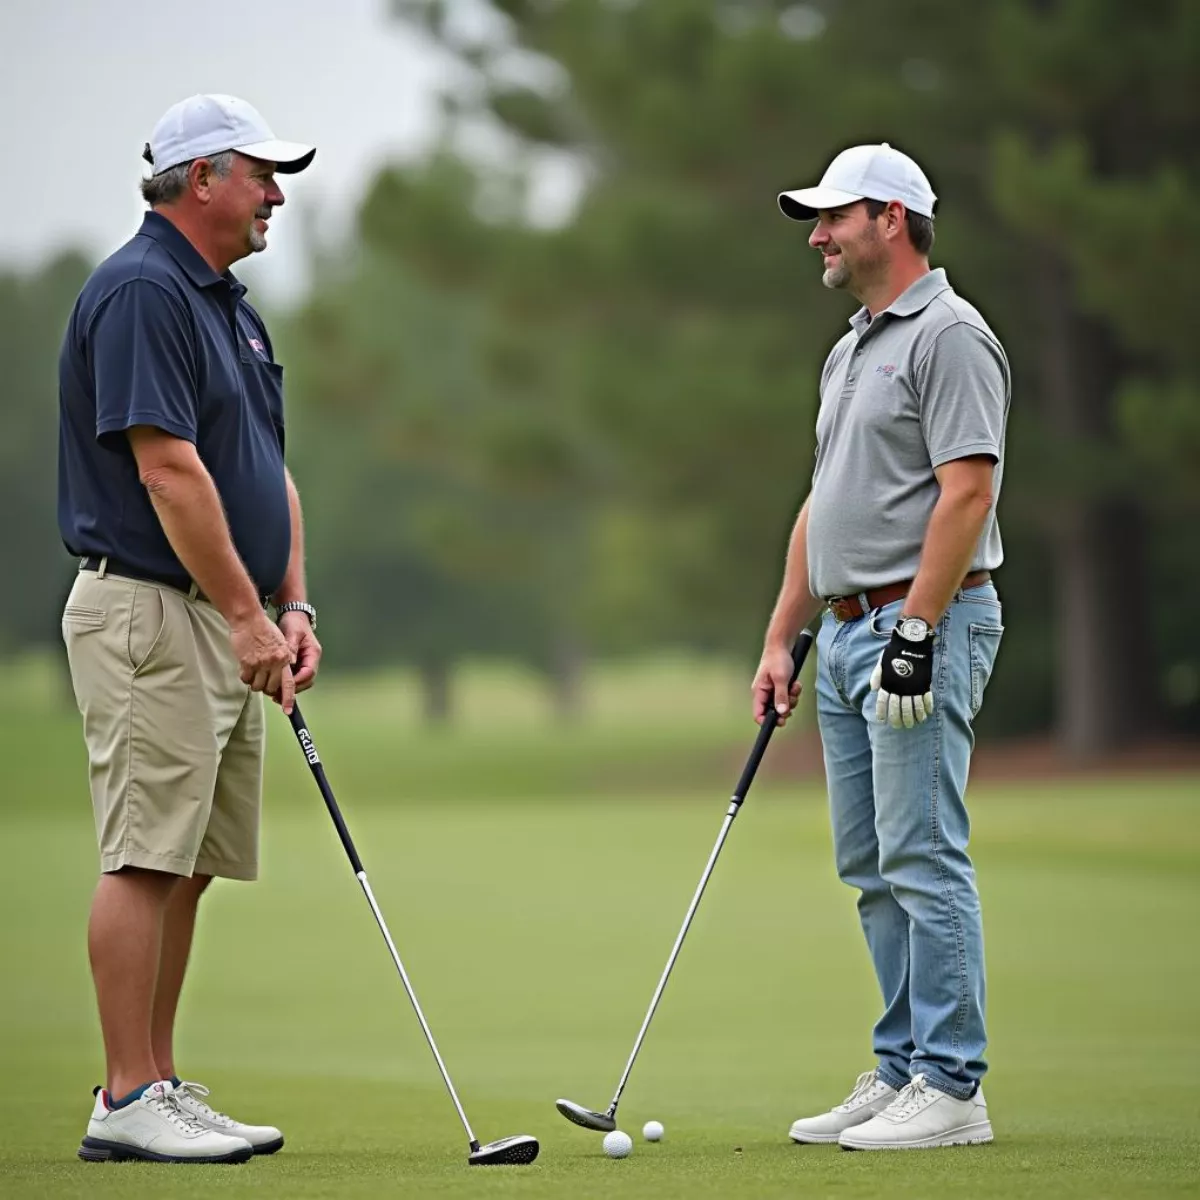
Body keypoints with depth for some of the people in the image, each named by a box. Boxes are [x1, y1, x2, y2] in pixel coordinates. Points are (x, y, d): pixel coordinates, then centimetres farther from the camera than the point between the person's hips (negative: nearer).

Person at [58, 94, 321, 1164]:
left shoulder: (229, 304, 18)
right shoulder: (141, 290, -13)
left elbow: (268, 472, 20)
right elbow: (167, 469, -20)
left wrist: (294, 607, 9)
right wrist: (246, 614, -19)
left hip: (226, 630, 10)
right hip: (151, 614, -10)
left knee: (189, 867, 9)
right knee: (147, 861, -9)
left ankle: (158, 1089, 13)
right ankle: (128, 1102, -7)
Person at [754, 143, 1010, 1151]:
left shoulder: (950, 337, -10)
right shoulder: (849, 351, 20)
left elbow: (966, 492, -18)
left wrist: (915, 632, -22)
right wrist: (781, 638, 17)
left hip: (923, 626, -10)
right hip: (849, 633, 10)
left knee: (923, 859, -10)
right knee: (872, 868, 10)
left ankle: (951, 1087, -8)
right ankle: (901, 1070, 15)